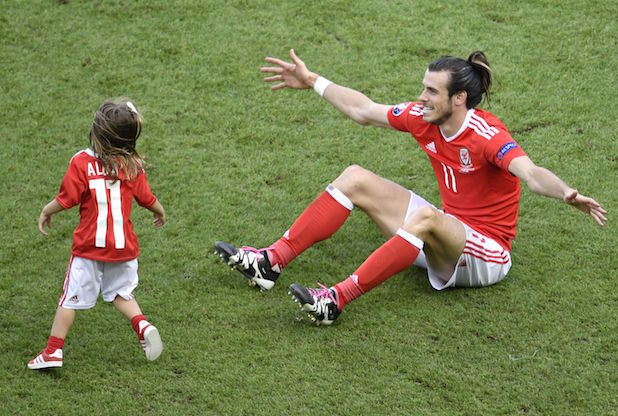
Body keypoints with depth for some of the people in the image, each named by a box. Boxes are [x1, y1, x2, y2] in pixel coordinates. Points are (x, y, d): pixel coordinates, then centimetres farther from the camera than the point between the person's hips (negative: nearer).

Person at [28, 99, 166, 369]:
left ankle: (53, 351, 9)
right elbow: (147, 199, 7)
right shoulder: (133, 165, -4)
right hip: (124, 246, 3)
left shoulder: (81, 163, -14)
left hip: (89, 246, -3)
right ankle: (142, 326, 0)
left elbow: (65, 200, -12)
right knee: (120, 292, 23)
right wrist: (160, 212, 29)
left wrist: (45, 212, 8)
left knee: (71, 298, 7)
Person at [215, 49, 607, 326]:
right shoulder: (424, 117, -3)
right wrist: (312, 81, 16)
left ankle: (338, 299, -42)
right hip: (445, 236, 8)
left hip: (486, 255, -8)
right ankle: (272, 261, -7)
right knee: (356, 178, 0)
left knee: (425, 217, -40)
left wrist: (568, 194, -62)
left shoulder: (486, 135, -25)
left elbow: (532, 174, -41)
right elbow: (364, 110, 10)